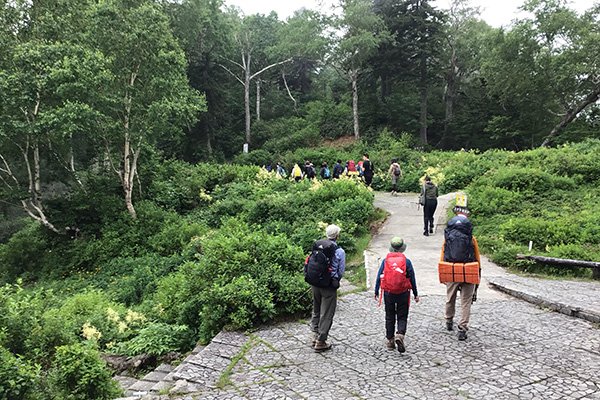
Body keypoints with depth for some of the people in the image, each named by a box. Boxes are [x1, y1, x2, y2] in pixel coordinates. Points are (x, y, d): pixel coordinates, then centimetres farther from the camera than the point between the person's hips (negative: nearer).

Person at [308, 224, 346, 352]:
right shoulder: (340, 251, -11)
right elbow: (341, 271, -6)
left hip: (315, 284, 5)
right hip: (329, 286, -4)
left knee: (316, 310, 21)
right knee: (326, 314, 5)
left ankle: (315, 335, 27)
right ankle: (320, 342, 9)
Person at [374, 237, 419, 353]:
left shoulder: (385, 261, -2)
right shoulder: (406, 261, -5)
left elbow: (379, 277, 0)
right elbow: (412, 279, 0)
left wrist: (376, 292, 9)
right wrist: (415, 294, 10)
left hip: (388, 293, 1)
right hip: (403, 293, -1)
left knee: (389, 317, 13)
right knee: (402, 317, 8)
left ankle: (390, 341, 19)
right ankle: (400, 335, -15)